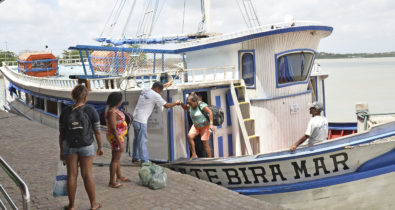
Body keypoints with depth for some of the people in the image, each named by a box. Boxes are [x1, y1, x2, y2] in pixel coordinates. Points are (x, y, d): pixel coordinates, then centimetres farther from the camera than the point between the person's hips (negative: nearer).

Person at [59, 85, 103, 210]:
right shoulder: (91, 111, -11)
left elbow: (61, 134, 0)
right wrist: (100, 147, 7)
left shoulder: (65, 113, -4)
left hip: (69, 147, 2)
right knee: (87, 174, 6)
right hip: (86, 147, -2)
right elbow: (97, 131, -5)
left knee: (72, 175, 8)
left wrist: (61, 151, 10)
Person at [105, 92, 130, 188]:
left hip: (119, 136, 10)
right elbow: (113, 129, -27)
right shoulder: (112, 112, -26)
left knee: (117, 158, 21)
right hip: (116, 138, -10)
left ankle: (119, 177, 36)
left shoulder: (113, 109, 4)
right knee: (115, 159, 0)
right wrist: (120, 142, -25)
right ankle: (112, 182, 10)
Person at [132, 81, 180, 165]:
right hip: (141, 121, -9)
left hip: (135, 118, 9)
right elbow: (167, 105, -7)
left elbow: (156, 88, 32)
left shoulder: (145, 90, 10)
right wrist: (176, 103, 9)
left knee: (137, 139, 17)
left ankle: (135, 158, 26)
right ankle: (144, 160, -4)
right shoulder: (155, 95, -13)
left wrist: (167, 84, 39)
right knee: (142, 141, -6)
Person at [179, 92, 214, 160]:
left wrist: (211, 124, -27)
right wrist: (181, 103, -5)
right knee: (189, 136, -19)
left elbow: (210, 112, -23)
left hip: (205, 126, -6)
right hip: (196, 126, 6)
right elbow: (185, 107, 18)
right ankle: (194, 155, -12)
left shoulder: (201, 105, -24)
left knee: (205, 143, -6)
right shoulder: (190, 106, -3)